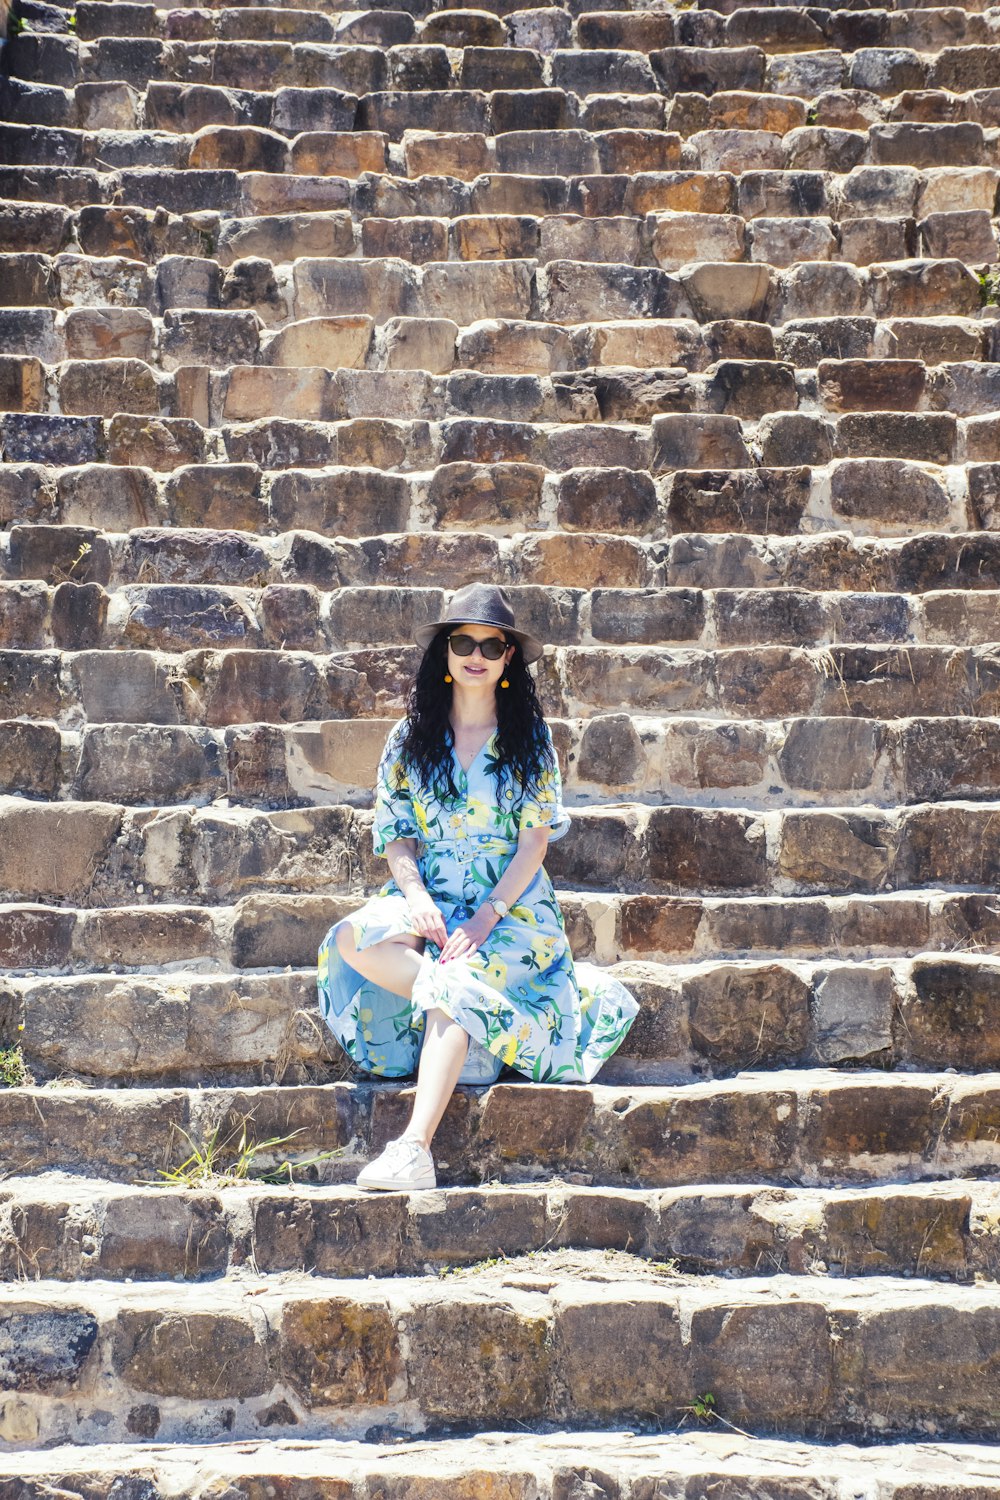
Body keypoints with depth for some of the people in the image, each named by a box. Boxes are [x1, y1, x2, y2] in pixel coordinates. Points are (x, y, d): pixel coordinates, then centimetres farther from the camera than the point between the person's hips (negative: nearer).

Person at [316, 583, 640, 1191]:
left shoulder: (530, 739, 4)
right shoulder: (411, 738, 11)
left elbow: (535, 841, -2)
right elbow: (396, 836, 7)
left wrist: (488, 915, -16)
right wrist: (415, 894, -14)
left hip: (512, 905, -3)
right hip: (430, 900, 3)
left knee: (455, 987, -33)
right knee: (355, 939, -29)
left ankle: (416, 1149, -43)